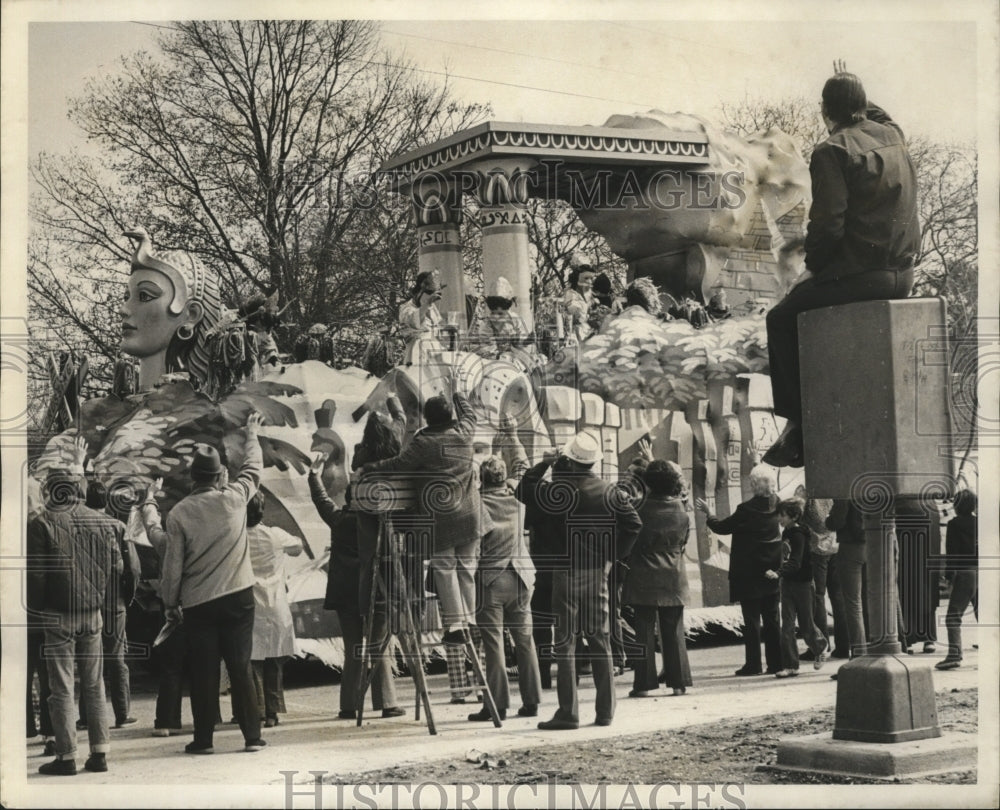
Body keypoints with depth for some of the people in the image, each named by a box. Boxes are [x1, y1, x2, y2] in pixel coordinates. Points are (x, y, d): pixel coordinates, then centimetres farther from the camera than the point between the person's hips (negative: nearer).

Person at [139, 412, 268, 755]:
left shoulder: (179, 514, -6)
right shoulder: (234, 499, -5)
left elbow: (172, 564, -4)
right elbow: (253, 468, 15)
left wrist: (171, 602, 8)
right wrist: (252, 432, 29)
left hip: (198, 603, -1)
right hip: (238, 597, 1)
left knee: (203, 672, 6)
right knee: (241, 667, 6)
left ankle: (203, 737, 10)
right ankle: (252, 735, 7)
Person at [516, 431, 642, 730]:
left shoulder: (560, 491, -12)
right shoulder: (610, 491, 1)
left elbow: (523, 491, -2)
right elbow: (634, 523, -1)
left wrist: (545, 463, 5)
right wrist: (613, 554, 6)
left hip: (567, 571, -4)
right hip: (599, 572, 4)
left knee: (566, 641, -1)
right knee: (600, 639, 11)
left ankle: (568, 712, -3)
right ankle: (606, 710, 14)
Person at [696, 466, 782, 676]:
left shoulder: (747, 510, -18)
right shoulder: (775, 507, 0)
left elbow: (722, 527, -9)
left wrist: (708, 513, 6)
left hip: (749, 574, -6)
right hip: (771, 572, 6)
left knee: (751, 620, 0)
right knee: (772, 619, 10)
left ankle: (753, 664, 2)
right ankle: (775, 662, 12)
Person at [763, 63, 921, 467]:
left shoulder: (832, 152, -12)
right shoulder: (892, 135, 9)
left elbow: (827, 224, -18)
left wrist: (812, 268, -3)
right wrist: (853, 87, 46)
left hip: (858, 274, -8)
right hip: (902, 275, 8)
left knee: (781, 320, 12)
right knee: (813, 311, 31)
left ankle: (799, 425, 7)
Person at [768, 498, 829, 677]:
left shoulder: (798, 535, -17)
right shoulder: (786, 533, 8)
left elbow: (795, 562, -27)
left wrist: (778, 573, -39)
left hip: (803, 583, -7)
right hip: (788, 583, 7)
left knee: (806, 625, 6)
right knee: (787, 626, 0)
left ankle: (820, 648, 35)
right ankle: (790, 666, 0)